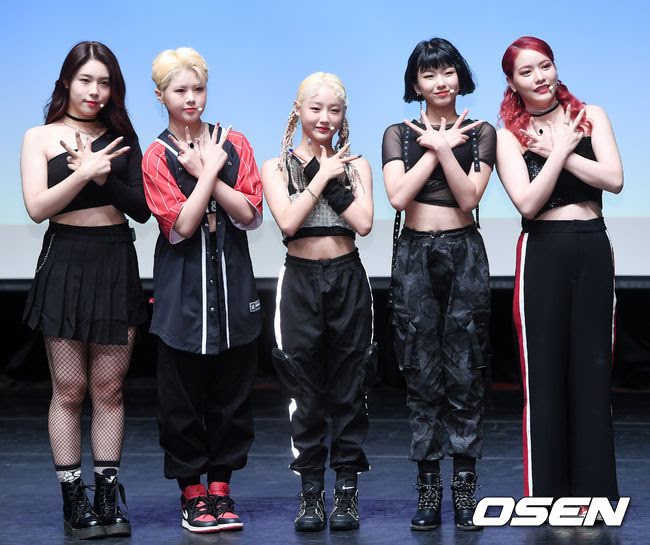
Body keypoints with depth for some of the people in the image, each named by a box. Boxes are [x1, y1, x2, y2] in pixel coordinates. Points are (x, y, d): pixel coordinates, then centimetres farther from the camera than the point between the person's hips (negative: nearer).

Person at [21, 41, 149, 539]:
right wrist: (86, 172, -18)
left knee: (109, 388, 4)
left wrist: (102, 176, -13)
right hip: (65, 265, -2)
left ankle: (107, 498, 9)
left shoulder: (120, 139, 10)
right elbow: (37, 207, -9)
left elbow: (141, 208, 1)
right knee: (69, 389, -1)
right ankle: (73, 502, 4)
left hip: (116, 264, 2)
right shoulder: (40, 138, 4)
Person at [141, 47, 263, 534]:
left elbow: (250, 214, -3)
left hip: (233, 281, 2)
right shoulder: (157, 156, 0)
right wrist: (210, 170, -10)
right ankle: (192, 493, 11)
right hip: (183, 286, -2)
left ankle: (221, 488, 15)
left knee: (232, 390, 5)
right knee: (184, 393, 1)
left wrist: (205, 172, -10)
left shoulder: (234, 143, 7)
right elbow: (180, 225, -11)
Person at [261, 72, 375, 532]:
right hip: (302, 281, -1)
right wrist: (323, 176, -8)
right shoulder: (277, 167, 6)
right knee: (306, 394, 1)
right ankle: (311, 493, 9)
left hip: (348, 279, 1)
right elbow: (288, 221, -11)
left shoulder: (355, 164, 9)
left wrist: (330, 178, -9)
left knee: (350, 390, 2)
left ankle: (347, 492, 9)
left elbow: (363, 222, -7)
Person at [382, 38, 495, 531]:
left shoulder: (481, 133, 7)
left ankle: (465, 488, 3)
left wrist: (441, 147, -11)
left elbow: (469, 196, -6)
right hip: (415, 255, 1)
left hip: (464, 255, -1)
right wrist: (439, 148, -6)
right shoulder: (399, 134, 7)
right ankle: (429, 489, 7)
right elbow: (399, 195, -9)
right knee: (423, 376, 2)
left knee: (465, 374, -2)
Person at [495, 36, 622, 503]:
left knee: (593, 370, 4)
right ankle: (545, 493, 5)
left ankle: (593, 489, 11)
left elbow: (614, 179, -7)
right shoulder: (508, 136, 2)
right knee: (544, 375, -1)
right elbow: (528, 202, -11)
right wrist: (561, 149, -10)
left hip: (593, 250, 2)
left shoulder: (591, 116, 7)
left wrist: (557, 152, -10)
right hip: (542, 253, -2)